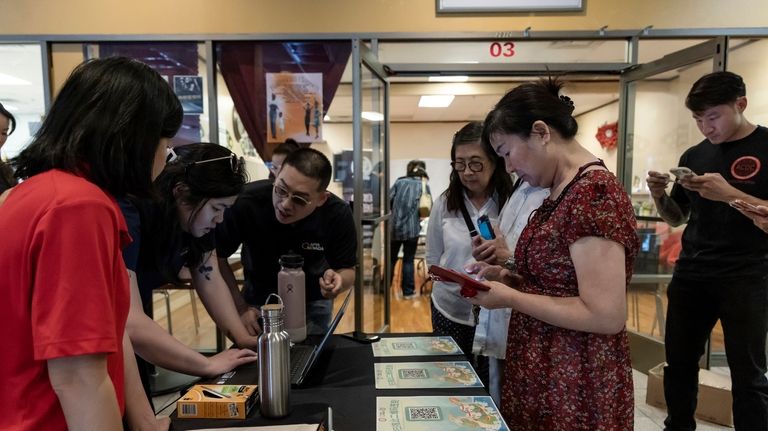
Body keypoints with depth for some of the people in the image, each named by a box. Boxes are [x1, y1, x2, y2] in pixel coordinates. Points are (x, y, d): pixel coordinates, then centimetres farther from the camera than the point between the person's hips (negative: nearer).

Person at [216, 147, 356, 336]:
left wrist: (338, 280, -38)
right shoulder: (245, 202, -31)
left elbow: (348, 270, -14)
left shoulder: (338, 214, -27)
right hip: (258, 301, 0)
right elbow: (215, 256, -15)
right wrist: (240, 307, -18)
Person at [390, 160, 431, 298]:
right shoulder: (424, 186, 3)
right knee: (408, 260, 9)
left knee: (391, 258, 15)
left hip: (394, 226, 1)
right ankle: (408, 291, 12)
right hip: (412, 228, -1)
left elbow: (388, 200, 1)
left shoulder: (399, 182, 5)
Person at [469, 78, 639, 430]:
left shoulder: (594, 192, -22)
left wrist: (509, 297, -19)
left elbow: (606, 316, -25)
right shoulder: (561, 192, 7)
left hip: (577, 388, -9)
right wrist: (507, 277, 1)